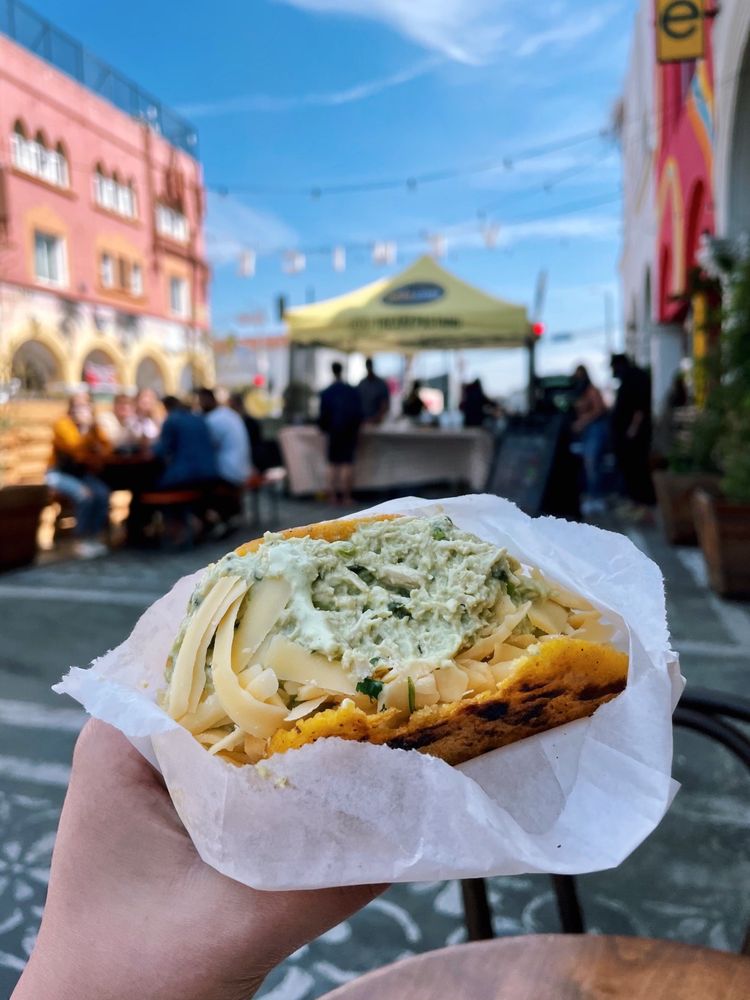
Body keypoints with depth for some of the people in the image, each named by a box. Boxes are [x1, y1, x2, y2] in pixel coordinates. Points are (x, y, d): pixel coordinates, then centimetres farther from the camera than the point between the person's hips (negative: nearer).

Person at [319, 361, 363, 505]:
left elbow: (323, 415, 0)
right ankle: (346, 496, 4)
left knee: (333, 463, 8)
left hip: (334, 431, -1)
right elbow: (360, 413, 6)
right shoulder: (354, 391, 3)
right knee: (348, 463, 5)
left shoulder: (326, 393, -3)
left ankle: (333, 496, 6)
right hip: (351, 431, 1)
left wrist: (323, 428, 17)